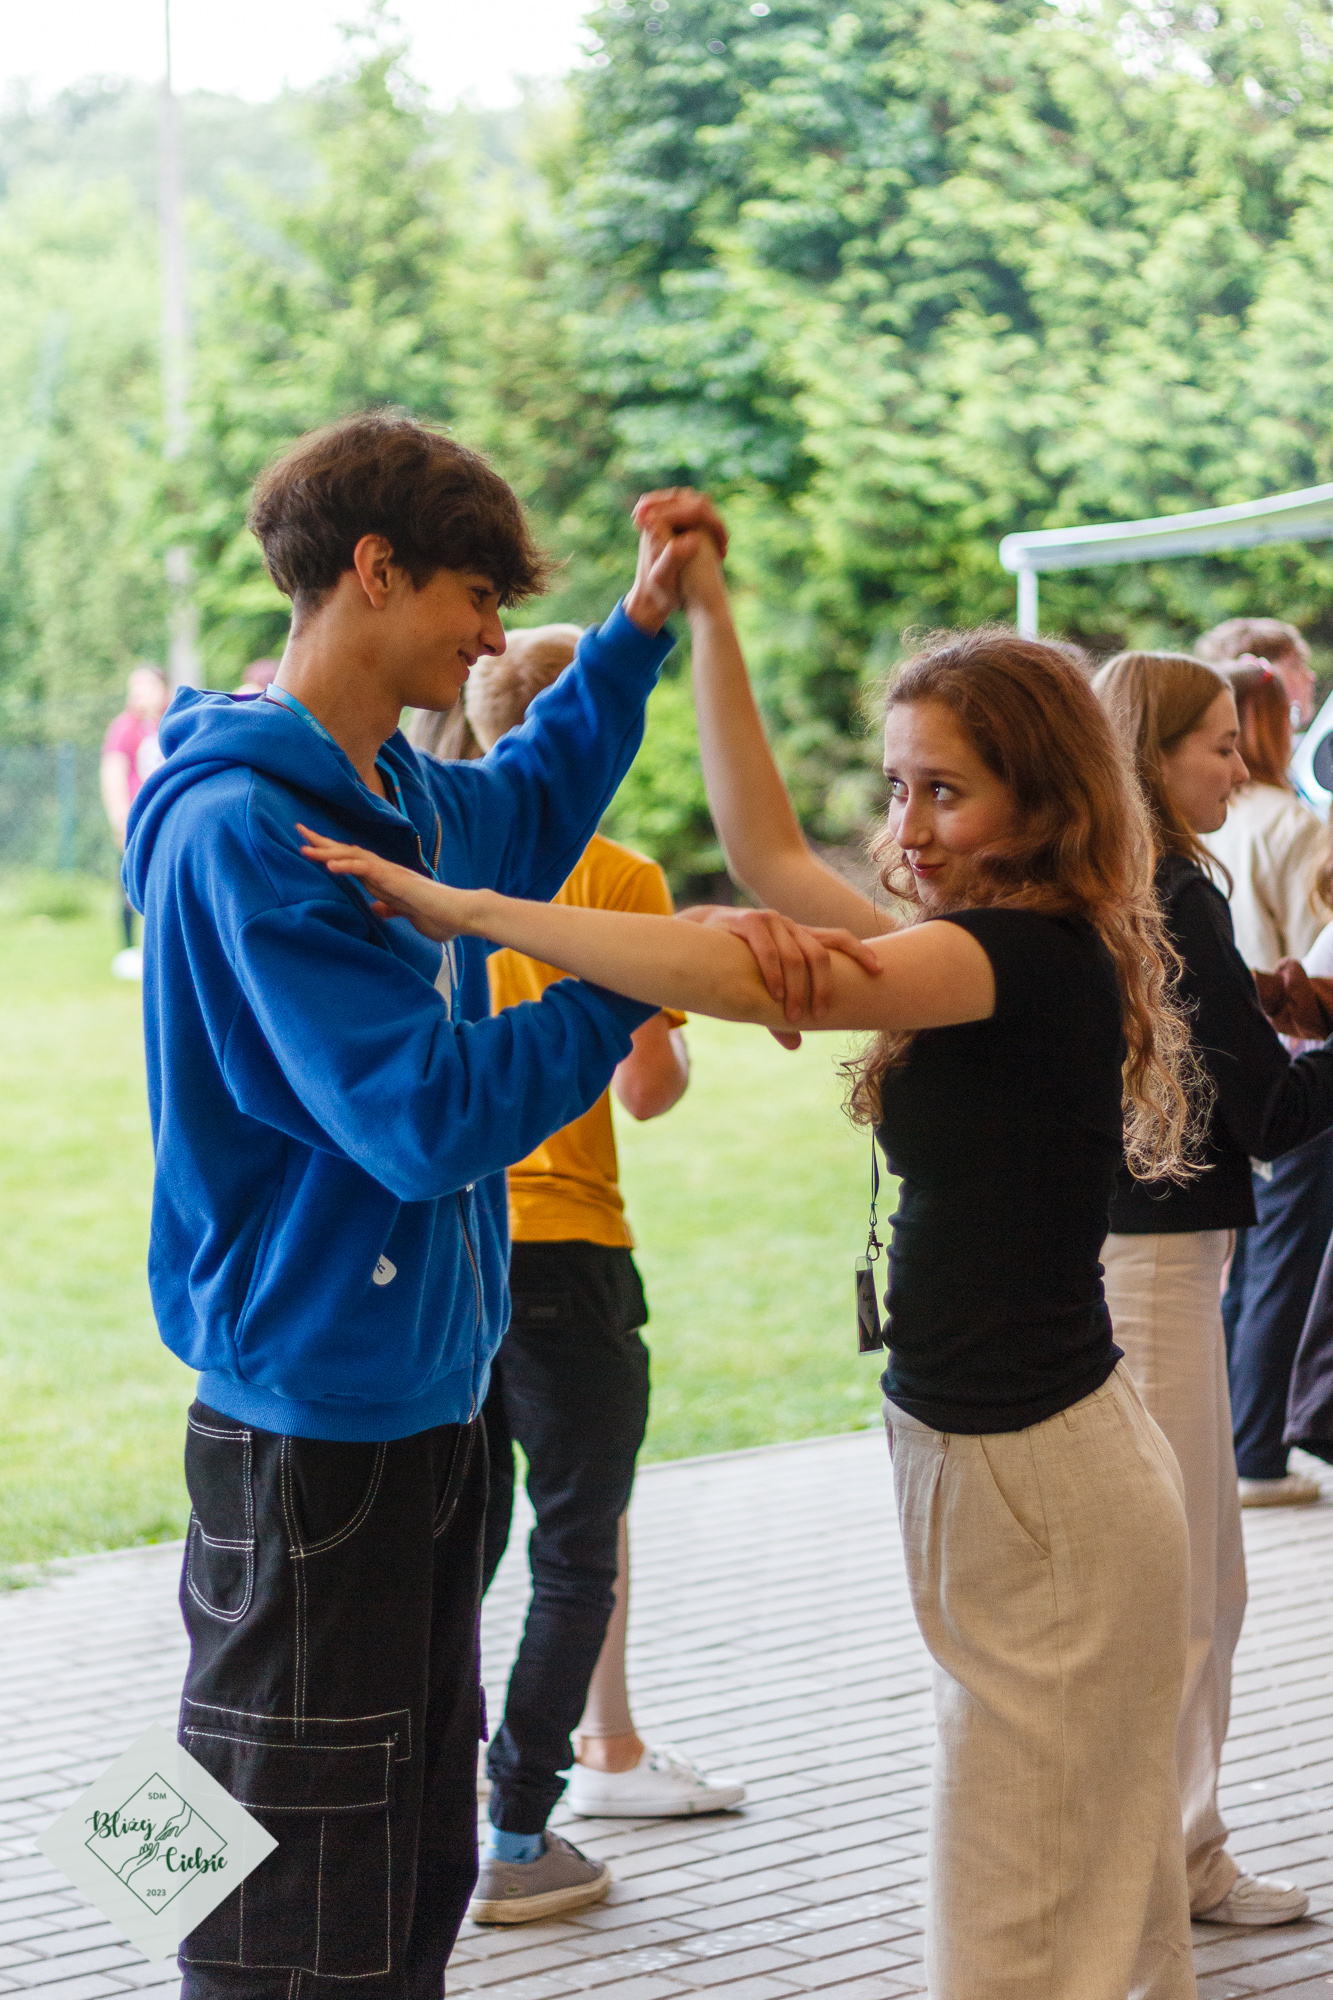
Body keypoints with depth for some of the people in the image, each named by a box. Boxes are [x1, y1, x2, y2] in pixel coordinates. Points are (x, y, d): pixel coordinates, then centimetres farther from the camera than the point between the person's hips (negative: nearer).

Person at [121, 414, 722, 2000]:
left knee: (415, 1867, 19)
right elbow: (430, 1113, -25)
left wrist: (639, 625, 24)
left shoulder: (399, 796, 8)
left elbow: (529, 808, 34)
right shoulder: (242, 828, -20)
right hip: (311, 1422, -10)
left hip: (427, 1389, 10)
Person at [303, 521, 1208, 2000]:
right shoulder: (1014, 951, 9)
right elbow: (772, 850, 18)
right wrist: (704, 612, 17)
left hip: (1037, 1484, -10)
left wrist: (465, 907, -28)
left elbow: (735, 970, -31)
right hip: (985, 1462, 10)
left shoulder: (1033, 952, -19)